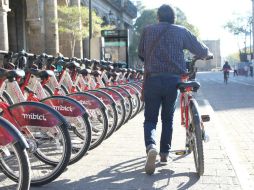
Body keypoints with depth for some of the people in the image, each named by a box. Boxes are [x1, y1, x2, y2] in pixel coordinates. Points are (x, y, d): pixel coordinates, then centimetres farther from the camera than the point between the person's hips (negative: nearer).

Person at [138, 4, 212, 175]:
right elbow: (202, 51, 7)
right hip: (173, 80, 1)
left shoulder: (148, 30, 7)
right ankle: (165, 153, 23)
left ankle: (151, 147, -19)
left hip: (152, 79, 0)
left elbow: (141, 54, 14)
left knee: (150, 119, 7)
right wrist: (208, 53, 31)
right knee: (168, 119, 18)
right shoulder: (181, 31, 6)